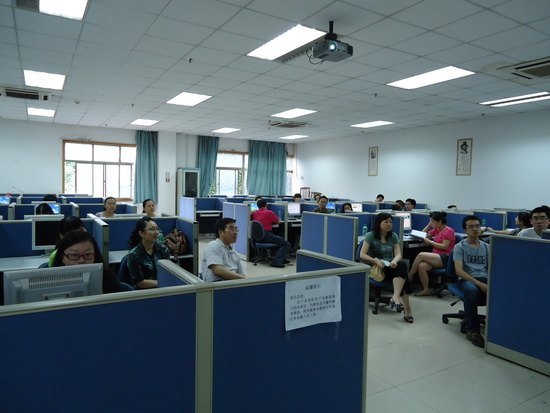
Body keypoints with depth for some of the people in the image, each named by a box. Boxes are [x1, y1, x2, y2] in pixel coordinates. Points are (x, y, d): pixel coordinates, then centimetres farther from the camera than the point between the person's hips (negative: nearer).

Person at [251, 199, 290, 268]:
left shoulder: (254, 213, 12)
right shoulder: (269, 213, 1)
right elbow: (277, 221, 14)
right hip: (266, 235, -7)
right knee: (286, 244, -3)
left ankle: (281, 258, 25)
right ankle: (276, 261, -19)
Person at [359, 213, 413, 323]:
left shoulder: (393, 236, 10)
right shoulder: (370, 236, -3)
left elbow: (398, 254, 0)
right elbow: (362, 255, -10)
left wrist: (394, 261, -24)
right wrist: (376, 261, -27)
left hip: (391, 266, 4)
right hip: (376, 268, -4)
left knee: (402, 264, -33)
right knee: (402, 272, -32)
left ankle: (396, 298, -41)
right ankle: (407, 308, -33)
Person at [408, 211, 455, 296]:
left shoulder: (449, 231, -5)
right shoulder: (436, 230, 16)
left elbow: (444, 247, -13)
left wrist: (430, 242, -12)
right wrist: (429, 225, 11)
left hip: (445, 259, -7)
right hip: (436, 257, 7)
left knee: (421, 255, -25)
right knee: (421, 266, -25)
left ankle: (409, 276, -11)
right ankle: (426, 289, -16)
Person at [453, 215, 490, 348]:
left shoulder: (486, 247, 20)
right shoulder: (460, 247, 6)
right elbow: (459, 271, -6)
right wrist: (479, 283, -18)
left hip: (485, 279, 3)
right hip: (466, 279, -3)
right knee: (472, 290, -39)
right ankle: (472, 330, -26)